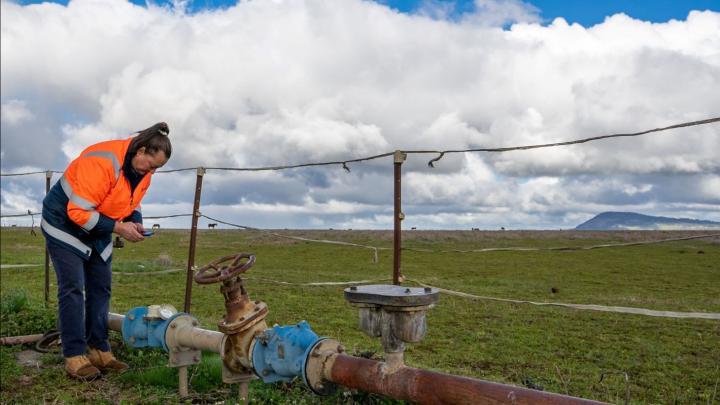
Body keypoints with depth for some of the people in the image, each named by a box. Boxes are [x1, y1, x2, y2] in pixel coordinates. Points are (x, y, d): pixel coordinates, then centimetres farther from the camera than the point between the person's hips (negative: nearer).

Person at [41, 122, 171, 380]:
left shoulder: (142, 170, -7)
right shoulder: (102, 163, -33)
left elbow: (131, 202, 8)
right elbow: (78, 212, -31)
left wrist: (135, 221, -12)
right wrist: (118, 228, -30)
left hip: (97, 230, 8)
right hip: (65, 222, -8)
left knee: (101, 288, 5)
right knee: (73, 288, -10)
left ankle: (98, 350, 11)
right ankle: (75, 357, -5)